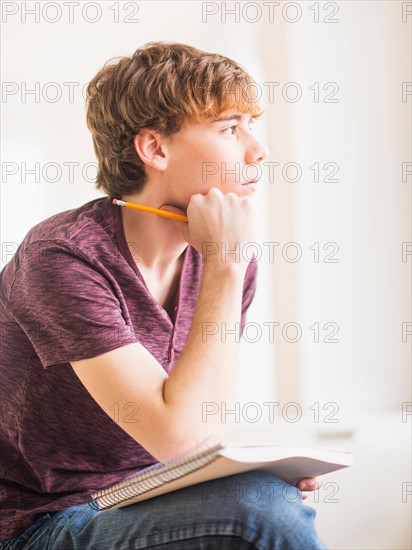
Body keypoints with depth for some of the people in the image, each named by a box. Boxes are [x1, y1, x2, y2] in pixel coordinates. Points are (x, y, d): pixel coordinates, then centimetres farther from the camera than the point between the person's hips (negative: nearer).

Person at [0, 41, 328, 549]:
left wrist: (261, 466, -8)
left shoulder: (225, 260, 0)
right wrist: (225, 264, -24)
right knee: (266, 508, -27)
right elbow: (180, 436, -29)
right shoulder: (62, 258, -22)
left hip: (150, 509, 7)